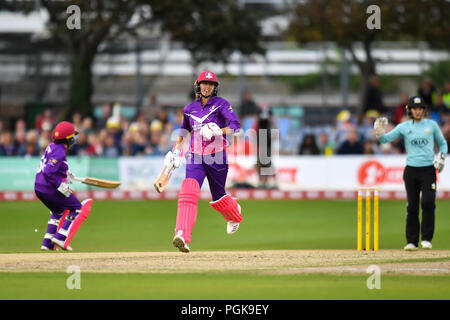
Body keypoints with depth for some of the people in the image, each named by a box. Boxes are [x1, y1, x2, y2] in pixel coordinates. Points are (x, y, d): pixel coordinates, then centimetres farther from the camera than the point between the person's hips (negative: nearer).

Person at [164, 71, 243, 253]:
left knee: (218, 197, 12)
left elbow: (235, 126, -15)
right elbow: (185, 130, 28)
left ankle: (235, 215, 51)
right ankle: (182, 236, -35)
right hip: (195, 158, 2)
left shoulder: (221, 104, -3)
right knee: (189, 191, -22)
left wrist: (219, 131, -33)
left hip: (217, 157, -2)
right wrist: (176, 151, 20)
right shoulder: (190, 108, 10)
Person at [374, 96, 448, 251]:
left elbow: (442, 143, 16)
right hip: (411, 170, 1)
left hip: (428, 170, -1)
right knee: (412, 206, 1)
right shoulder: (404, 127, 6)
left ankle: (426, 239, -6)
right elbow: (386, 138, -2)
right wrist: (380, 133, -24)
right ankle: (412, 241, 7)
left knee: (428, 202, -14)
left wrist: (442, 156, -3)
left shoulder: (432, 125, 7)